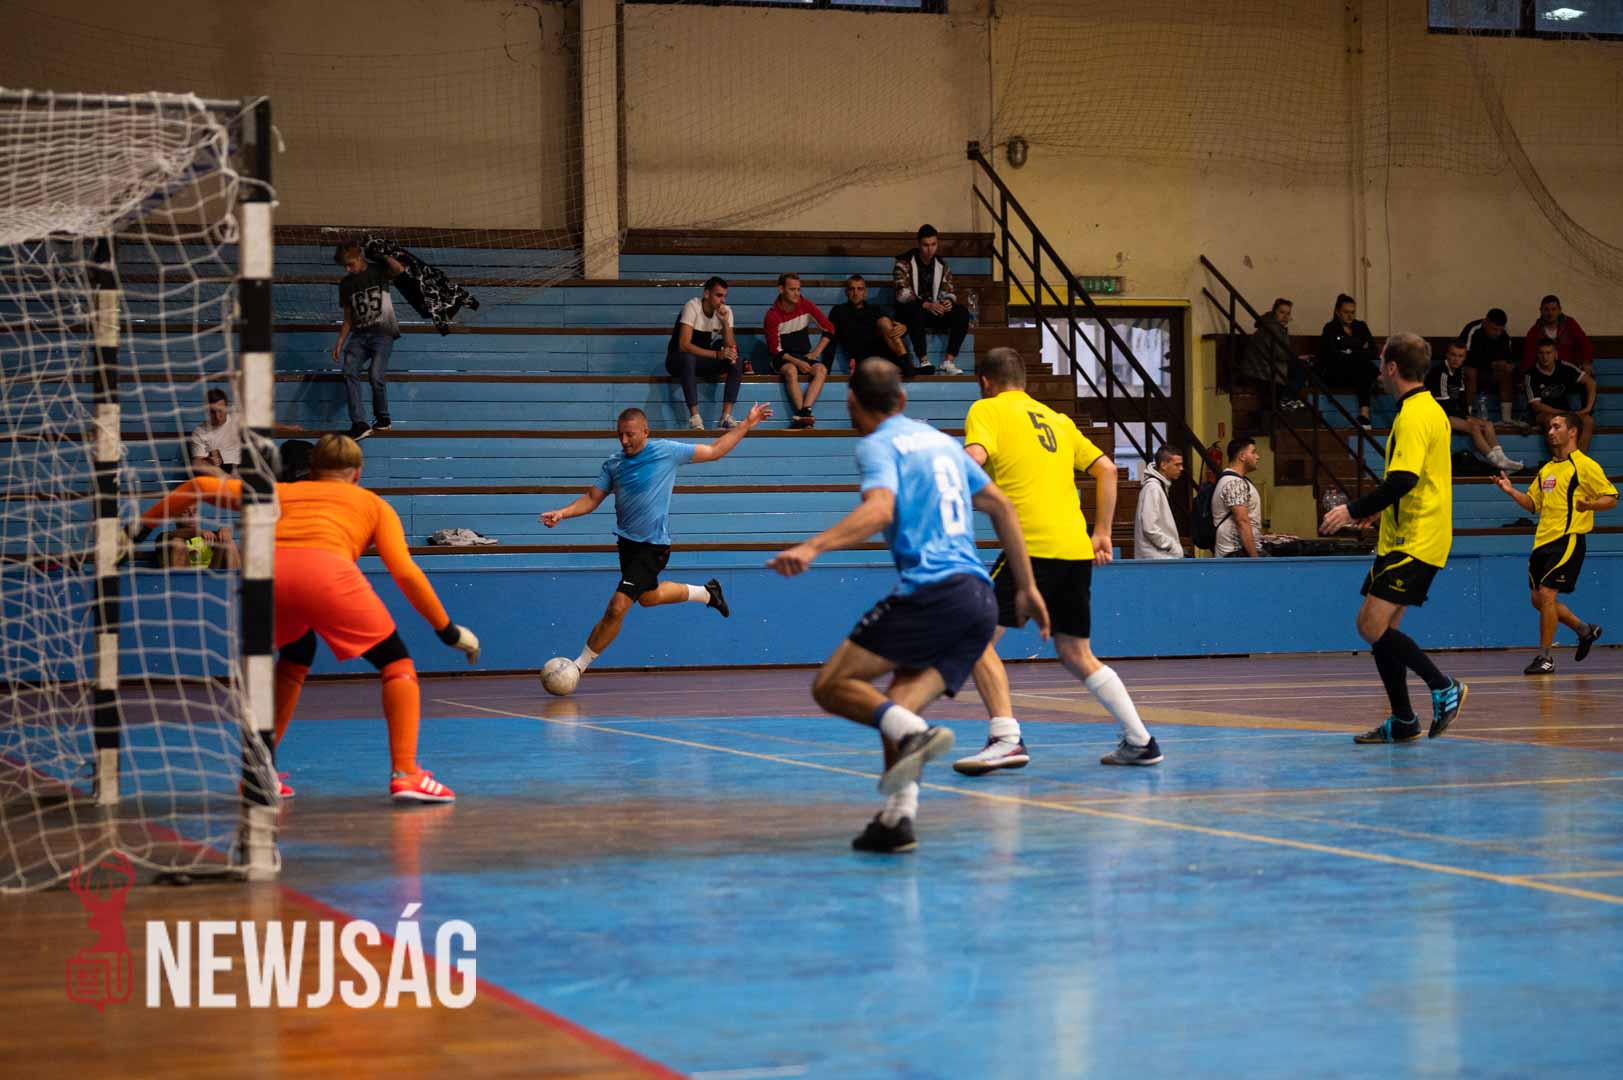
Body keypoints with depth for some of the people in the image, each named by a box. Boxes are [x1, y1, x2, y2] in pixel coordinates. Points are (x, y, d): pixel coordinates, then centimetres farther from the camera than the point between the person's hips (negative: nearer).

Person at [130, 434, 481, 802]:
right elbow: (405, 571, 16)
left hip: (263, 572, 4)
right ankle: (406, 774, -2)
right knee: (396, 662, 14)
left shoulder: (282, 493, 37)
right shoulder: (373, 504, 31)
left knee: (296, 655, 33)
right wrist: (448, 631, 21)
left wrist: (142, 526, 37)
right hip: (325, 570, -3)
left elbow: (200, 486, 30)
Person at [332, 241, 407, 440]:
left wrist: (384, 255, -6)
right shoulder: (346, 284, 15)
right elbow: (348, 318, 18)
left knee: (375, 375, -20)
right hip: (359, 334, 4)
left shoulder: (378, 271, 3)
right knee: (350, 373, -18)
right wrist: (340, 343, 9)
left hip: (382, 332, -4)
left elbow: (400, 270, -20)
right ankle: (359, 424, -21)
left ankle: (382, 418, 4)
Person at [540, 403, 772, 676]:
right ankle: (705, 592, 48)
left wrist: (747, 424, -3)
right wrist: (561, 514, -14)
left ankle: (581, 664, 0)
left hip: (653, 546, -6)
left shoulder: (667, 451, -11)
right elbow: (591, 499, 3)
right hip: (627, 541, 6)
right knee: (647, 597, 26)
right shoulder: (614, 464, 1)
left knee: (617, 608, -12)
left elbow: (714, 451, 0)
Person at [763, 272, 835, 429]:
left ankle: (804, 413, -43)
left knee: (822, 370, -28)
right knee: (791, 371, -37)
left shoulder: (806, 306, -1)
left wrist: (816, 353, -3)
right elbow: (775, 349, -9)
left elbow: (829, 329, 6)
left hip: (805, 356, 3)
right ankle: (803, 414, -42)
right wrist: (797, 362, -22)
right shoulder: (773, 315, -9)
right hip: (783, 358, -3)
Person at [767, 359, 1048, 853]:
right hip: (981, 600, 7)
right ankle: (899, 815, -17)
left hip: (931, 591, -7)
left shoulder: (878, 445, 1)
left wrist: (812, 547, -31)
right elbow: (1001, 506, 28)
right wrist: (1026, 586, 32)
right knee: (894, 708, 4)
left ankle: (912, 734, -28)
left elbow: (880, 509, -20)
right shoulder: (940, 439, 25)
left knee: (831, 685, -4)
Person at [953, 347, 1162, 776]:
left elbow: (974, 458, -14)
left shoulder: (987, 409, 5)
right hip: (1077, 548, 7)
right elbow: (1106, 469, 20)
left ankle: (1006, 738, -19)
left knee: (978, 636, -4)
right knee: (1077, 656, 17)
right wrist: (1102, 532, 21)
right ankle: (1140, 741, 14)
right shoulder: (1056, 419, 24)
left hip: (1033, 545, -7)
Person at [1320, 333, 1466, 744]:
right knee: (1376, 624, 10)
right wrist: (1378, 508, 25)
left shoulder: (1413, 415, -16)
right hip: (1404, 538, 10)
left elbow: (1402, 480, -26)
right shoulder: (1430, 409, 16)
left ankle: (1444, 689, -5)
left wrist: (1354, 510, -19)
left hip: (1414, 543, -10)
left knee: (1374, 626, -14)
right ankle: (1402, 722, 14)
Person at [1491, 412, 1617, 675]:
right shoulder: (1546, 470, 18)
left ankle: (1545, 657, -5)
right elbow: (1533, 503, 24)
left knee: (1546, 594, -14)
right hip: (1542, 541, 8)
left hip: (1568, 540, -8)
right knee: (1538, 599, 9)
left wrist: (1589, 504, -28)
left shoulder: (1584, 465, -6)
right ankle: (1585, 631, 30)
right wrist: (1511, 491, 7)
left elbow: (1611, 498, -8)